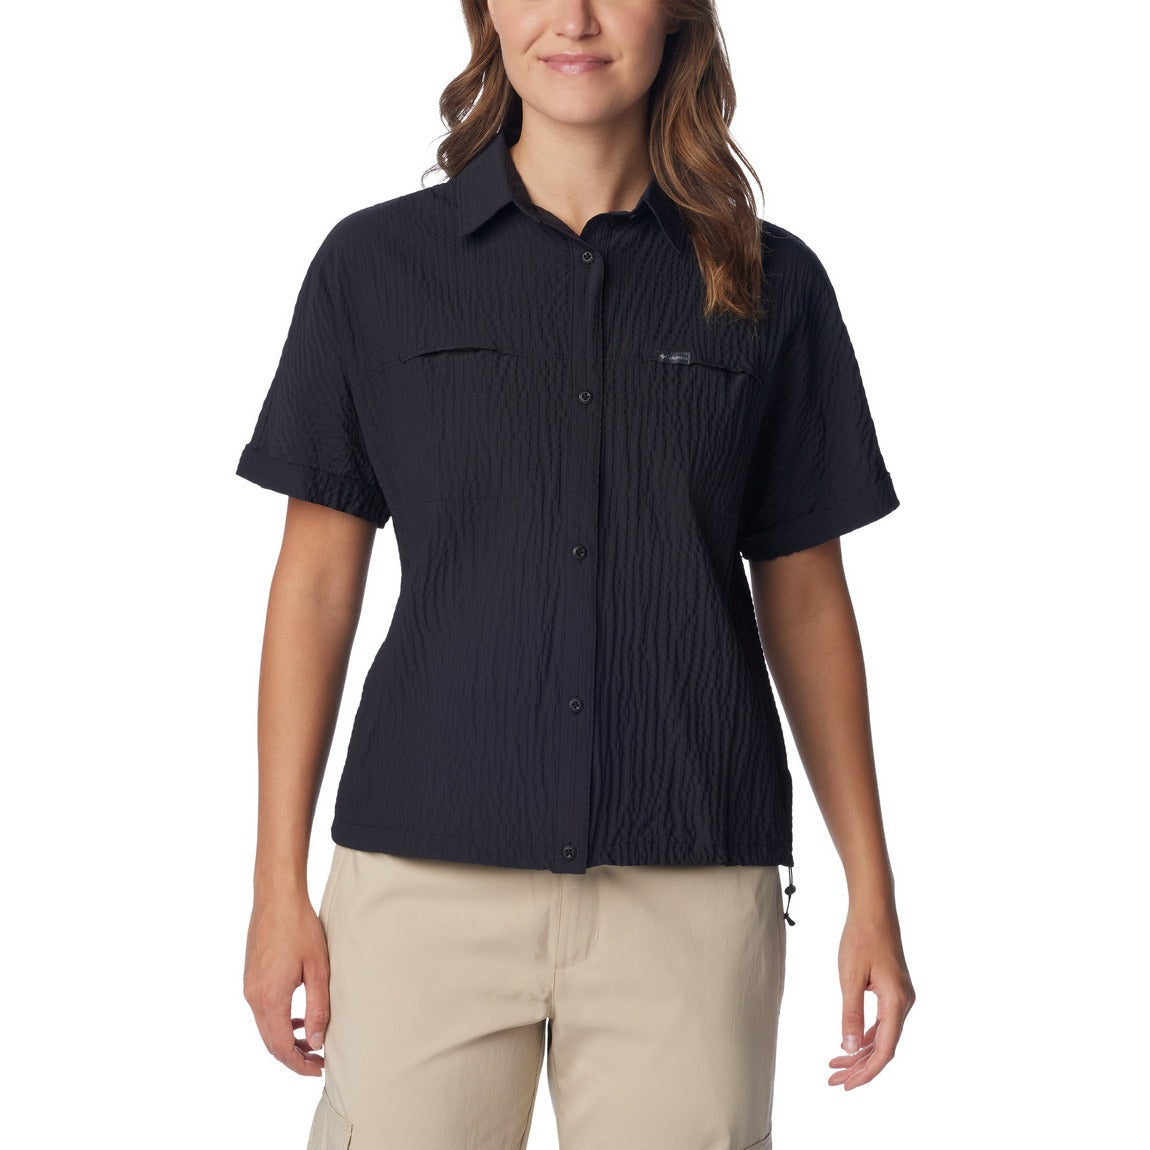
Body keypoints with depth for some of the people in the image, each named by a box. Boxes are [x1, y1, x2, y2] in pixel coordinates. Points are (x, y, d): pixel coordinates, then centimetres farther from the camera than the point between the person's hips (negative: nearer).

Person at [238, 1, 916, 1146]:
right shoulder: (375, 263, 5)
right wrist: (279, 883, 3)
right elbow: (316, 580, 6)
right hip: (429, 870, 0)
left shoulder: (771, 284, 6)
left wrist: (872, 893, 8)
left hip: (693, 884, 1)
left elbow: (804, 598, 9)